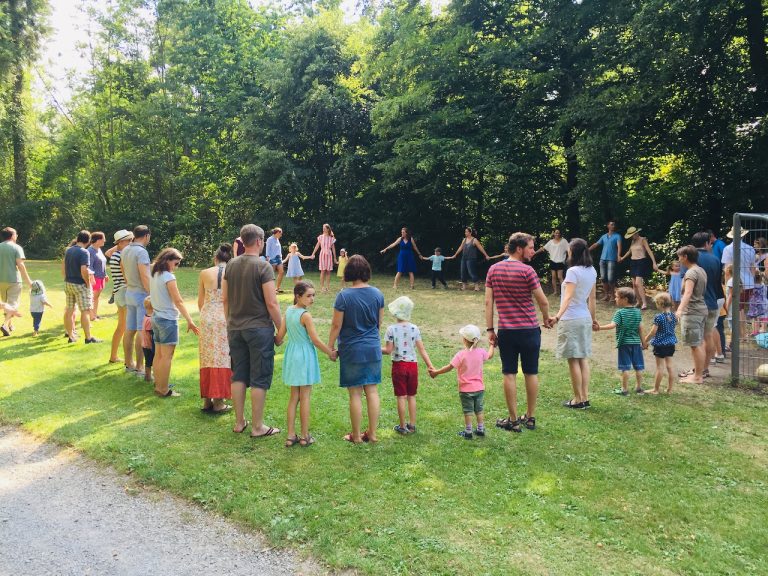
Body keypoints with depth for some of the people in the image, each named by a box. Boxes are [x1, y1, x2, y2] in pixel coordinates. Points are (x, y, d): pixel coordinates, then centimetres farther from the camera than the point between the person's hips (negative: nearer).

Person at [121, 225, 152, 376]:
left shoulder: (125, 250, 8)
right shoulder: (141, 252, -17)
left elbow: (122, 270, 18)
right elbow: (145, 276, -22)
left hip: (129, 293, 8)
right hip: (142, 294, -8)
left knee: (130, 330, 13)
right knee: (141, 331, -5)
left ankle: (129, 363, 22)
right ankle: (140, 368, -2)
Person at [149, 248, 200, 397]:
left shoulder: (154, 275, 8)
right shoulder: (168, 277, -16)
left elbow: (153, 296, 11)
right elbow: (178, 301, -19)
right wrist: (190, 321, -19)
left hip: (156, 317, 9)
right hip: (168, 319, -9)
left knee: (158, 354, 15)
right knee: (167, 356, -2)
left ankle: (158, 385, 24)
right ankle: (163, 390, 2)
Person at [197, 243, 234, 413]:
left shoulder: (204, 273, 2)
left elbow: (200, 301, 8)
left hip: (207, 318, 2)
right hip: (225, 319, -2)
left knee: (207, 359, 11)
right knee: (222, 359, 5)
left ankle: (207, 400, 18)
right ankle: (218, 402, 9)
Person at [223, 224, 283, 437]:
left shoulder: (230, 265, 5)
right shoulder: (263, 267, -13)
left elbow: (225, 299, 10)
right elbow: (272, 303, -15)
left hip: (235, 329, 6)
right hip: (259, 328, -6)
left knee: (238, 376, 14)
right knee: (259, 379, 3)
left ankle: (239, 422, 24)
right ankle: (257, 427, 11)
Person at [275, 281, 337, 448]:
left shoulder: (288, 311, 2)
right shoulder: (306, 315, -18)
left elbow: (279, 337, 3)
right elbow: (316, 340, -16)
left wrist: (276, 342, 25)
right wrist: (331, 353, -4)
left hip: (291, 356, 7)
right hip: (305, 357, -7)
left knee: (293, 397, 14)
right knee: (305, 397, 4)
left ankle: (291, 436, 17)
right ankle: (304, 437, 13)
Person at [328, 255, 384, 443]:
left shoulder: (343, 296, -14)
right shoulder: (377, 294, -1)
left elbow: (336, 325, -10)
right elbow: (379, 323, 8)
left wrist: (330, 346, 3)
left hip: (352, 350, -4)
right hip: (373, 348, 4)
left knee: (355, 393, 5)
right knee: (372, 390, 11)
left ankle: (356, 435, 16)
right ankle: (372, 433, 19)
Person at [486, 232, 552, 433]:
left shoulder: (494, 269, 3)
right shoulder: (527, 271, -9)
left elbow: (488, 301, 2)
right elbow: (543, 301, -6)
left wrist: (490, 329, 6)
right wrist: (546, 319, 13)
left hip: (506, 331, 2)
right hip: (529, 330, -2)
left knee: (509, 374, 7)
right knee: (531, 373, 11)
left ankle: (513, 420, 12)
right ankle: (530, 418, 21)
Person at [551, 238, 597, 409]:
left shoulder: (573, 271, -16)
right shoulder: (592, 271, 7)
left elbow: (568, 296, -28)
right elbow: (592, 297, 15)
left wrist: (558, 315, -39)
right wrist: (593, 318, 24)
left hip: (571, 320, -8)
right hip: (585, 318, 8)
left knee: (573, 360, 0)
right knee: (583, 359, 13)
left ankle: (578, 400, 7)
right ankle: (585, 398, 18)